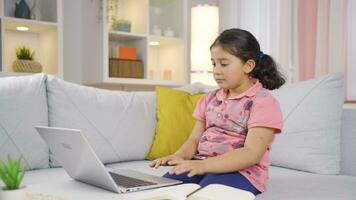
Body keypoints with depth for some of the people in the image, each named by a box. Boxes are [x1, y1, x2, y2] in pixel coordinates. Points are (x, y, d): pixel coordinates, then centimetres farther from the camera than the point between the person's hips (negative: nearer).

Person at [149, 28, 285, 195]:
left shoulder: (263, 102, -6)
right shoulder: (209, 99, 16)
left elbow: (252, 154, -17)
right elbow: (195, 139, 14)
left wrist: (204, 164, -28)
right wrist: (179, 156, -10)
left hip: (242, 171, -5)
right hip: (201, 166, 6)